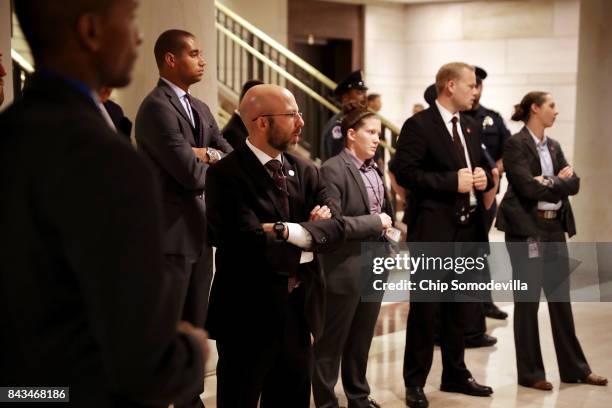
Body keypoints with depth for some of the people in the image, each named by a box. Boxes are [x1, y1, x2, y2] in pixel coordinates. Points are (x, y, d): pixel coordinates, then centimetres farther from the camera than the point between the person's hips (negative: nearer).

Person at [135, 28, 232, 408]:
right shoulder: (157, 107, -15)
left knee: (194, 327, 17)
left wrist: (211, 154, -11)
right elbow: (190, 173, -22)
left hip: (201, 233, 9)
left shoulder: (201, 108, 14)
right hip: (171, 234, -9)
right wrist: (218, 164, -3)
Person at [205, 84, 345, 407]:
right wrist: (308, 242, -10)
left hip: (299, 311, 7)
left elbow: (335, 227, -2)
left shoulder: (306, 172, 9)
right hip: (248, 314, -6)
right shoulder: (226, 174, -13)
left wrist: (289, 231, -19)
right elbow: (249, 243, -23)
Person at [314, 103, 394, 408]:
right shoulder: (332, 170, -14)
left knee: (362, 339, 18)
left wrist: (386, 228, 4)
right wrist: (375, 223, -16)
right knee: (331, 342, 5)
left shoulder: (375, 169, 10)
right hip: (346, 268, -7)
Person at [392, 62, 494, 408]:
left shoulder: (471, 126, 14)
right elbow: (404, 171, -17)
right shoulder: (419, 125, -9)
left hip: (468, 227, 7)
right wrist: (452, 181, -20)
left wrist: (484, 178, -1)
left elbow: (482, 167, 23)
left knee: (460, 307, 15)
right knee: (425, 308, 0)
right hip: (433, 230, -7)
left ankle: (455, 374, 28)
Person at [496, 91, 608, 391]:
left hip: (555, 227, 7)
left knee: (560, 298, 12)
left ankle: (574, 367, 20)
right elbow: (527, 187, -19)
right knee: (527, 301, 1)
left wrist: (549, 182, -14)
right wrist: (559, 182, -7)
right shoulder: (516, 145, -9)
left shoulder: (553, 146, 14)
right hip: (526, 229, -7)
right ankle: (530, 372, 10)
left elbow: (574, 183, 4)